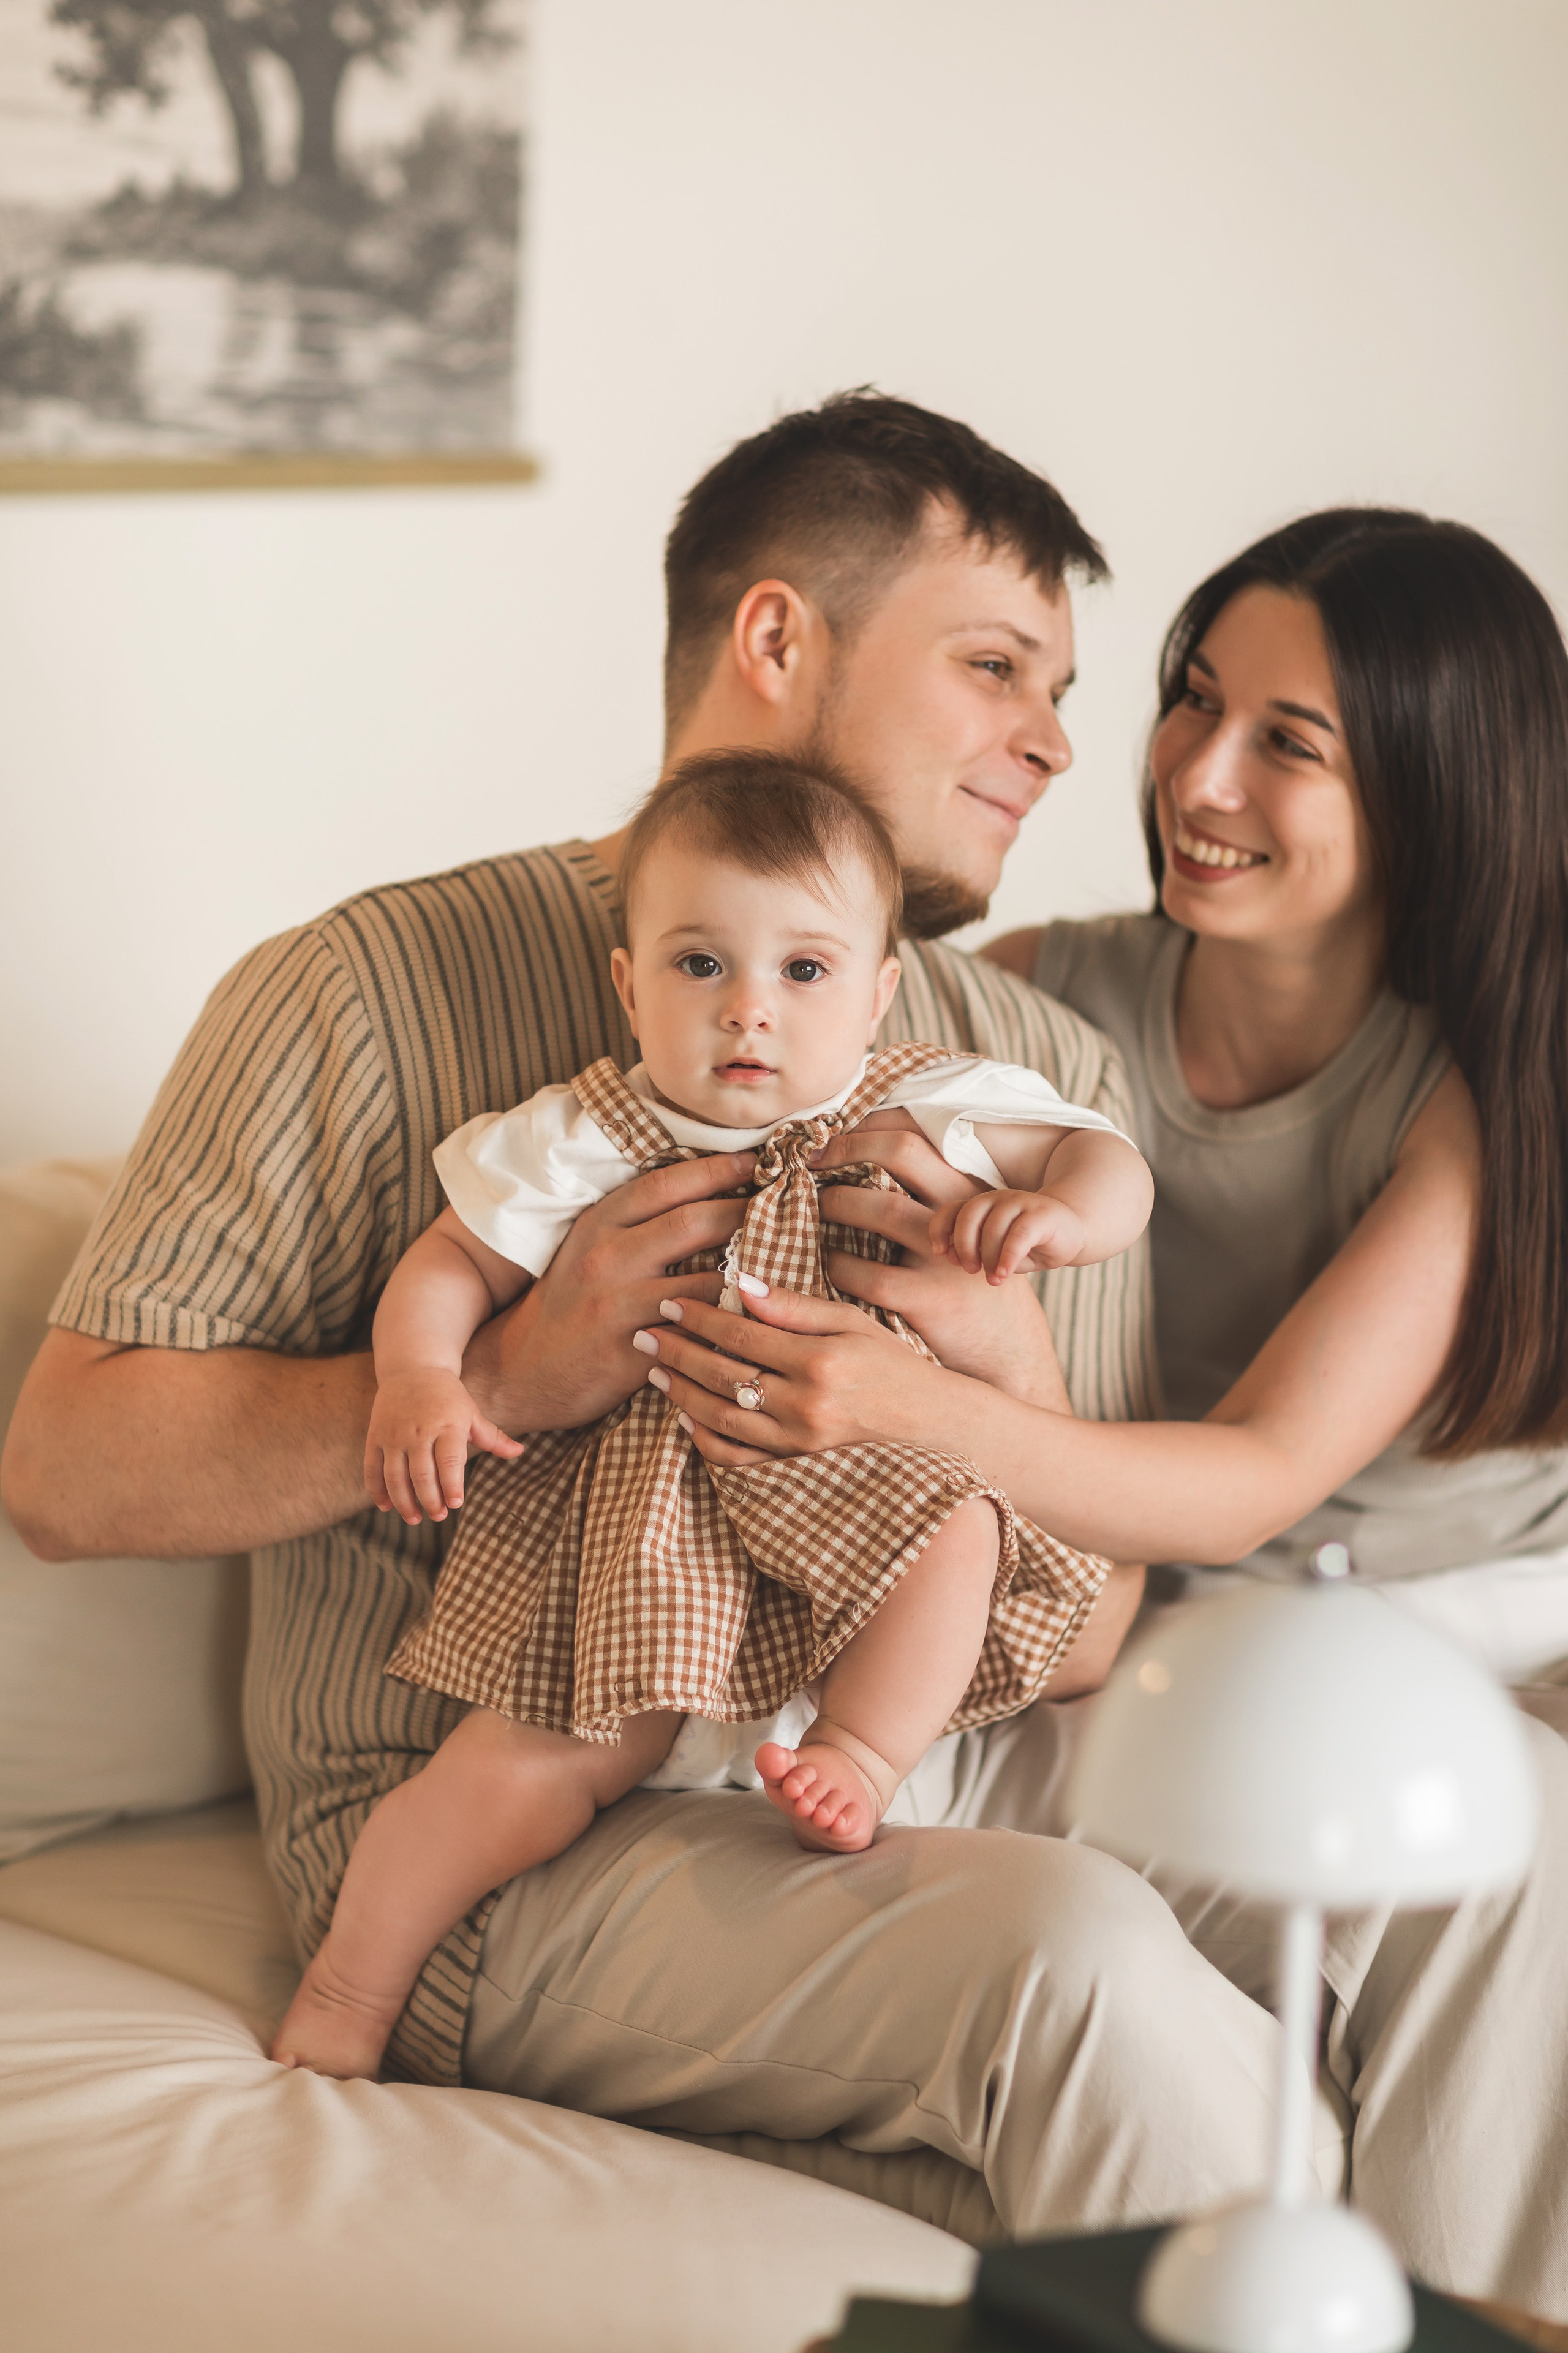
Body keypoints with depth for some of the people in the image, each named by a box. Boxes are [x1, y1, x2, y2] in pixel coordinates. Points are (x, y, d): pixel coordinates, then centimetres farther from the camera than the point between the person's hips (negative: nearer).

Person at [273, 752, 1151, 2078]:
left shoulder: (919, 1116, 1)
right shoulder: (581, 1145, -1)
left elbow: (1110, 1161, 5)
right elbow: (450, 1267, 6)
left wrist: (1065, 1213, -19)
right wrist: (418, 1380, -15)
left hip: (839, 1485, 2)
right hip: (632, 1512, -2)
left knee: (954, 1526, -28)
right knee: (526, 1769, -16)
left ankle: (859, 1760, -15)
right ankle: (344, 1997, 0)